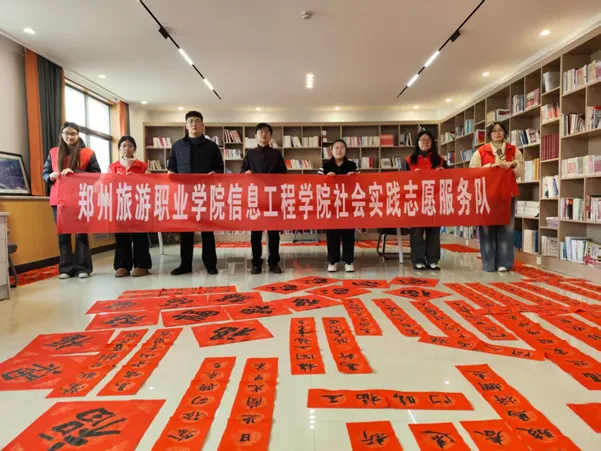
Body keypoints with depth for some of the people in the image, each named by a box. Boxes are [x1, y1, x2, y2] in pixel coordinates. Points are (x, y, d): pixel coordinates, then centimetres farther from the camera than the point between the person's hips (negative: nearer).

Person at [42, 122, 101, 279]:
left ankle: (82, 267, 7)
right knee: (63, 234, 4)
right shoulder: (53, 152, 12)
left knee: (81, 232, 1)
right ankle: (66, 268, 11)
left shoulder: (88, 153, 2)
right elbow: (44, 173, 15)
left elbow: (96, 174, -3)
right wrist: (51, 176, -9)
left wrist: (75, 173, -16)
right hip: (59, 199, 3)